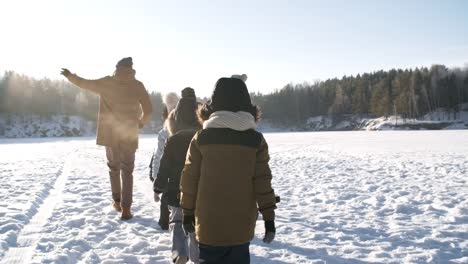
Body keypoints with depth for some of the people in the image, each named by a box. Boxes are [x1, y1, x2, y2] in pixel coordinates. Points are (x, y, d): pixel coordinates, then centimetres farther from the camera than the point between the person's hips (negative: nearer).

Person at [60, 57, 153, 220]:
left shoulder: (106, 83, 1)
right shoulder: (137, 85, -3)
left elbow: (84, 83, 14)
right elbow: (148, 110, -5)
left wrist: (69, 75, 32)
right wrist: (140, 123, 14)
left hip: (110, 133, 2)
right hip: (129, 135, -1)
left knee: (113, 167, 21)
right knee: (127, 171, 4)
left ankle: (117, 201, 25)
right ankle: (126, 208, -1)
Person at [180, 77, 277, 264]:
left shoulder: (201, 138, -5)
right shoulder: (256, 140, -5)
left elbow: (189, 179, -1)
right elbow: (262, 182, -5)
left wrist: (187, 212, 10)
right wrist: (269, 217, 2)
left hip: (208, 223, 0)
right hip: (242, 224, 1)